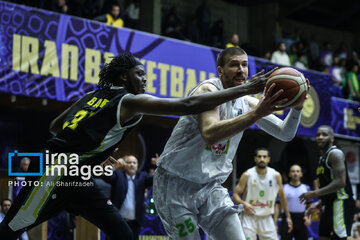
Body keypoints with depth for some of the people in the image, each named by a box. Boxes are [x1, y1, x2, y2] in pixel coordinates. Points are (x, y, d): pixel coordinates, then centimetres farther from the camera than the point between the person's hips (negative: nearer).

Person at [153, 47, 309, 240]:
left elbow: (285, 134, 4)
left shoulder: (247, 102, 5)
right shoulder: (209, 90, -18)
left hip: (210, 187, 7)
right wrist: (256, 113, -43)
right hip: (176, 182, -7)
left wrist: (297, 107, -17)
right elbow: (210, 134, -37)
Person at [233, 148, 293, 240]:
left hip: (267, 218, 3)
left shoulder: (276, 176, -1)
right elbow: (235, 195, -6)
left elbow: (282, 196, 11)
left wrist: (288, 216, 11)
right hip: (249, 216, -3)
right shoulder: (247, 175, -9)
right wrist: (244, 204, -27)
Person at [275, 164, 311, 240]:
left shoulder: (306, 188, 9)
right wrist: (274, 223, -6)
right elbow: (277, 206, 2)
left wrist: (309, 218, -8)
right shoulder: (283, 188, 3)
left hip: (301, 221, 2)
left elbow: (310, 206, 11)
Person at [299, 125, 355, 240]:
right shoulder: (323, 157, 20)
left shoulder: (335, 153, -10)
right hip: (330, 205, 10)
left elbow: (340, 183, -21)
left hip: (341, 203, -10)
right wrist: (318, 205, 20)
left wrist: (315, 193, -20)